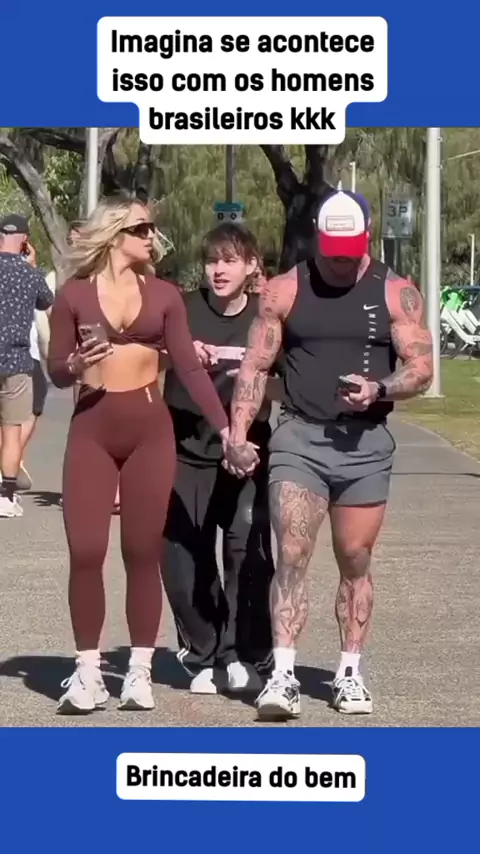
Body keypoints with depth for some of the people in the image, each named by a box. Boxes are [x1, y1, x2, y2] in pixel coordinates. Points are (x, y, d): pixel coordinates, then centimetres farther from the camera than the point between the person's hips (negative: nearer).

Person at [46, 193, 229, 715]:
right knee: (85, 552, -6)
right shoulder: (74, 294, 1)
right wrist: (77, 365, -18)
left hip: (150, 429, 1)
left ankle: (140, 671, 9)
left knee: (142, 553, 3)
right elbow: (56, 373, 4)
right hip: (91, 430, -1)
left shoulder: (163, 295, 6)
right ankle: (87, 671, 2)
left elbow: (189, 367, 3)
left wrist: (224, 427, -5)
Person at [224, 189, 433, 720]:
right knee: (291, 555, -11)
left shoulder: (396, 294, 4)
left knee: (355, 561, 7)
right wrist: (237, 433, -6)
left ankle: (350, 672, 17)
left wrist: (380, 390, -18)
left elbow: (420, 369, 2)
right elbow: (255, 366, 5)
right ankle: (283, 674, -13)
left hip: (366, 443, 1)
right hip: (299, 438, -1)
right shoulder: (284, 292, 5)